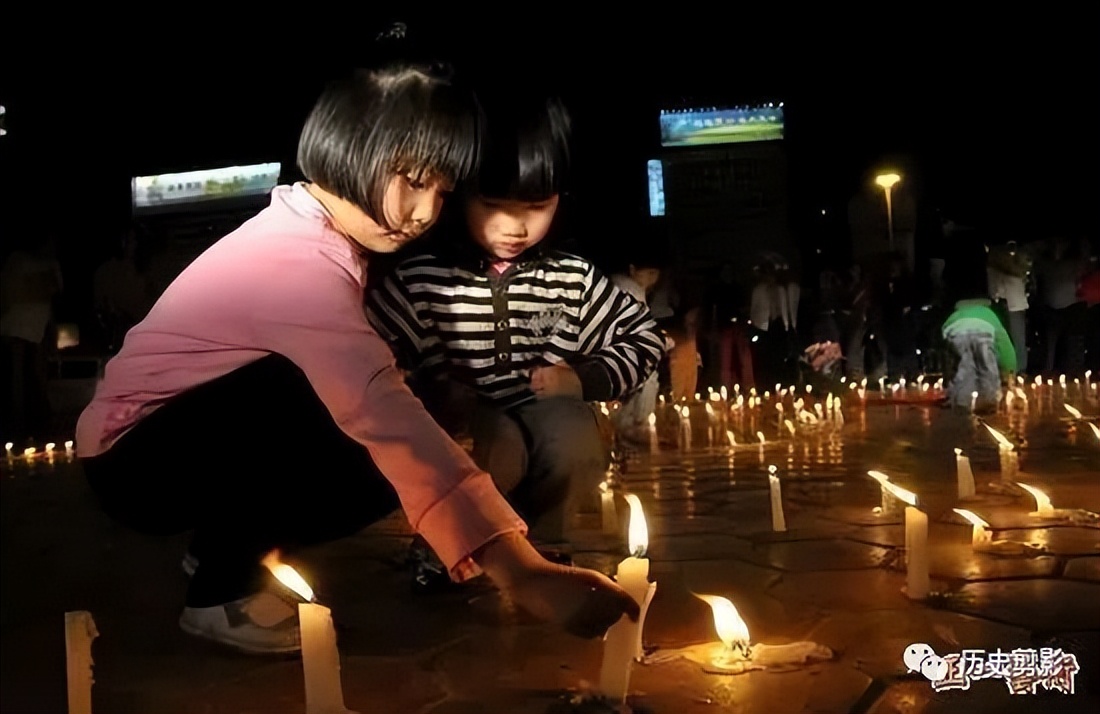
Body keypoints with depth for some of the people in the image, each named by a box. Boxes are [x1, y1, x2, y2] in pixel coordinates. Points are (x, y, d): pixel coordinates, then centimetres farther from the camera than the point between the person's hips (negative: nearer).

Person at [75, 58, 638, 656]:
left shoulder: (314, 232, 1)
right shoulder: (298, 259, -29)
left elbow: (366, 396, 0)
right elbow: (379, 410, -41)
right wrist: (523, 572, -47)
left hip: (212, 440, 9)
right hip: (140, 460, -9)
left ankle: (236, 549, 9)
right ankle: (224, 587, -11)